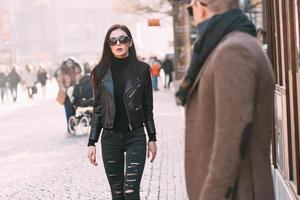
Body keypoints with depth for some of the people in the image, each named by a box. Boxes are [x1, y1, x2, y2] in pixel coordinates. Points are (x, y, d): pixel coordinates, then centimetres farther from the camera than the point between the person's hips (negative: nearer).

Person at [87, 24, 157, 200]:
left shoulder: (142, 69, -1)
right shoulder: (101, 72, 3)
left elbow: (148, 107, 4)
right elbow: (98, 109, 6)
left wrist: (152, 139, 3)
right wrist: (92, 143, 3)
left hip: (136, 137, -2)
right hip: (110, 138, 2)